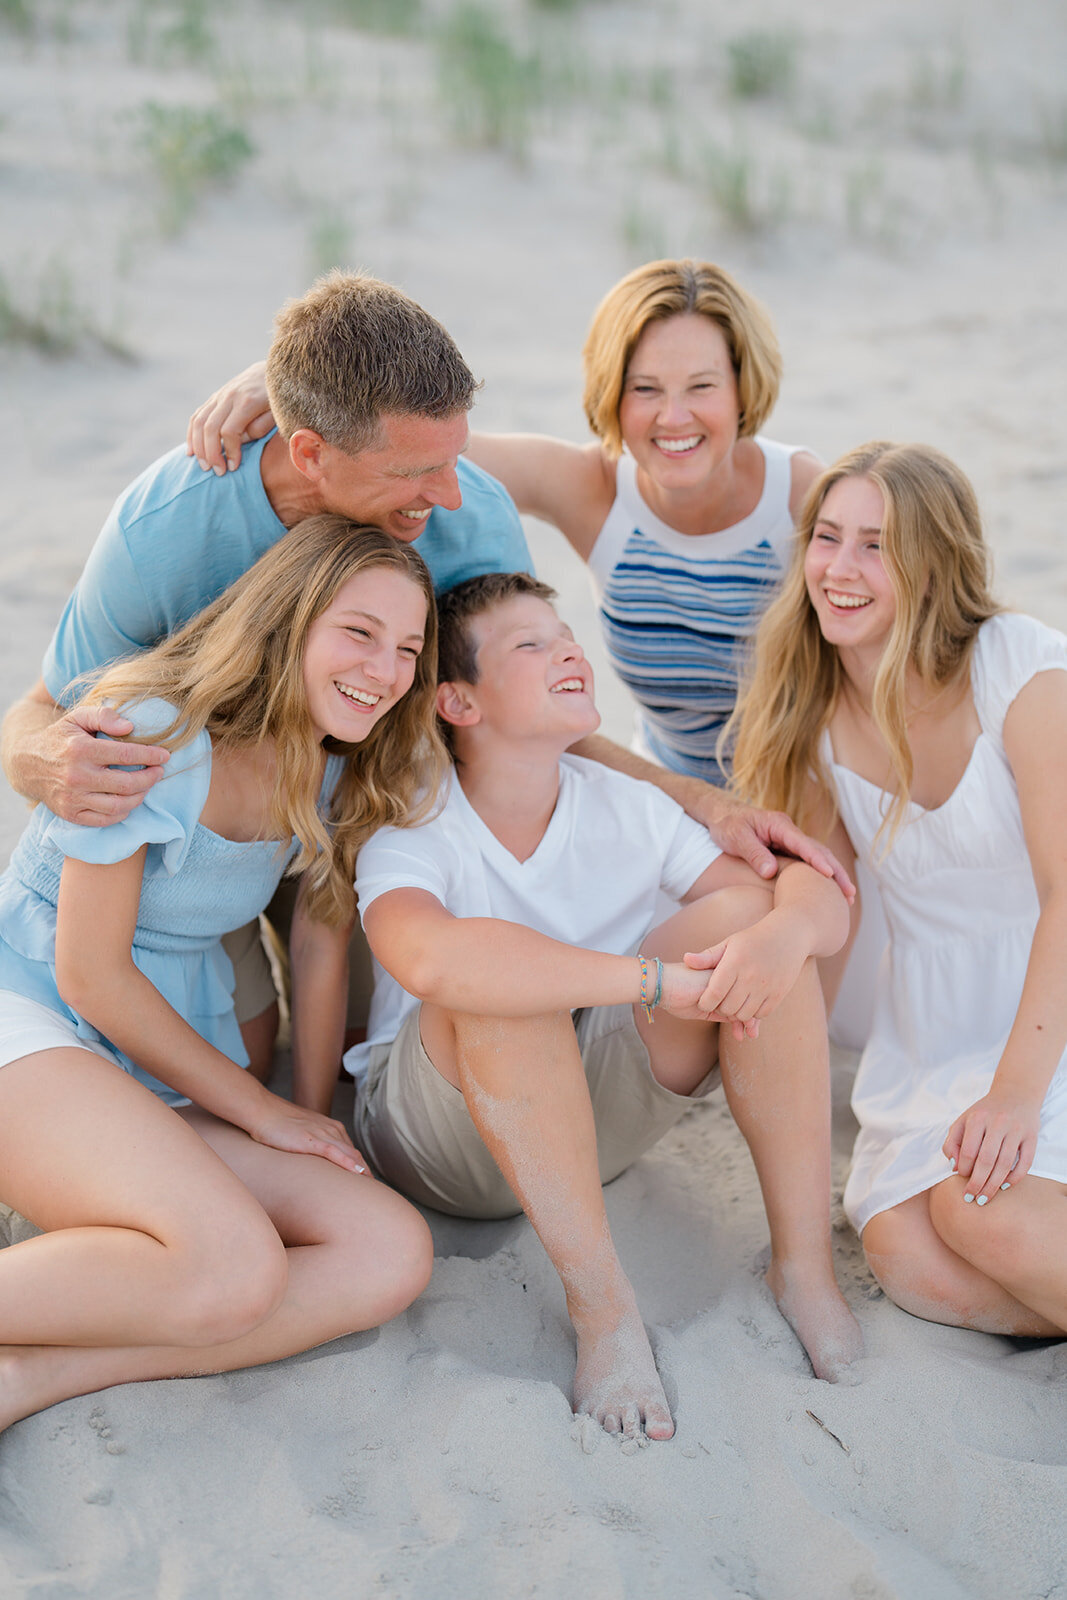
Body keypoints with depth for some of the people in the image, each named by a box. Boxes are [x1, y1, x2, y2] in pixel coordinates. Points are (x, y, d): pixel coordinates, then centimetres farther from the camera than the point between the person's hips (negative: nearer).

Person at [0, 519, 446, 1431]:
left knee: (391, 1256, -16)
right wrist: (263, 1112, -6)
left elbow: (321, 944, 13)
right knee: (237, 1268, -32)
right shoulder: (151, 736, -15)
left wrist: (316, 1123, 11)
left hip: (170, 1071, 8)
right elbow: (90, 975, -12)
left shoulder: (346, 774, 5)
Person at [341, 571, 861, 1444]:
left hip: (598, 1121, 4)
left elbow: (824, 895, -11)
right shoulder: (410, 831, -19)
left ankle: (803, 1262, -17)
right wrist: (662, 980, -42)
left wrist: (787, 928, -37)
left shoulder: (628, 807, -5)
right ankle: (600, 1301, -27)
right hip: (442, 1136, -4)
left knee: (744, 914, -19)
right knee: (502, 983, -36)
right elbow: (430, 958, -44)